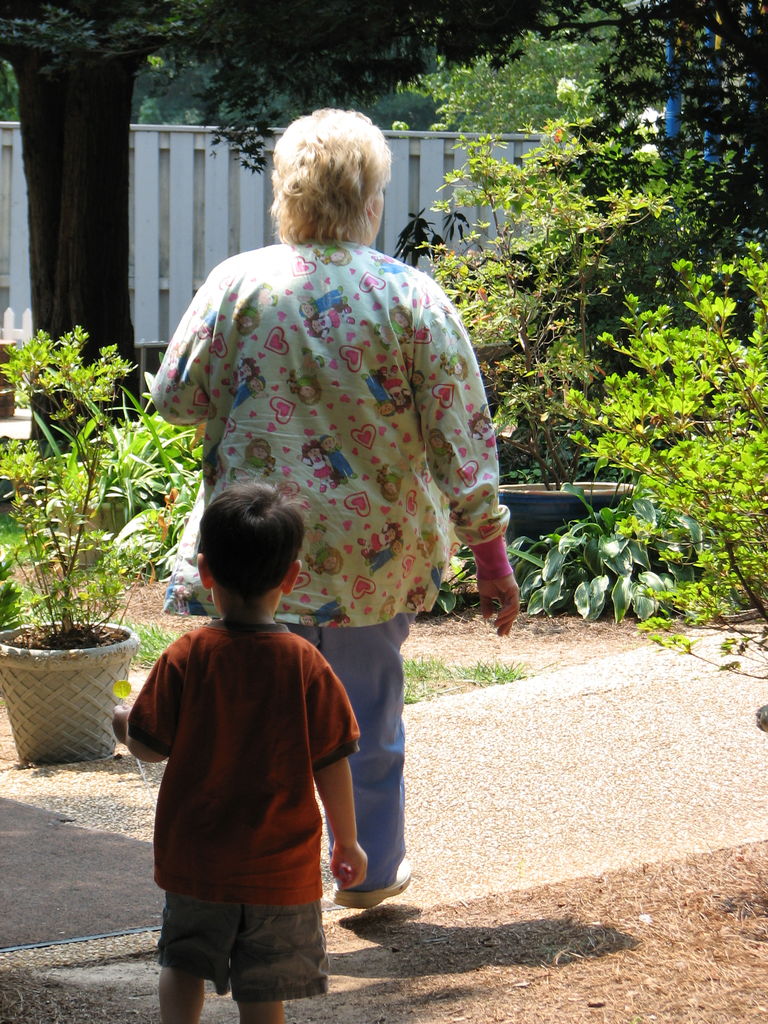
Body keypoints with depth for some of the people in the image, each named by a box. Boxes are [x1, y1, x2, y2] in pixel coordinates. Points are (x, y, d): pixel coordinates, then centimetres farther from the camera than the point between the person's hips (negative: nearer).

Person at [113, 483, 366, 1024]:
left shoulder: (187, 657, -12)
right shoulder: (306, 664, -11)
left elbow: (151, 744, -7)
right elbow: (333, 763, -6)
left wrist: (121, 722, 17)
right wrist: (348, 841, 8)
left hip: (194, 855, 0)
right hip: (279, 863, 0)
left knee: (185, 959, 21)